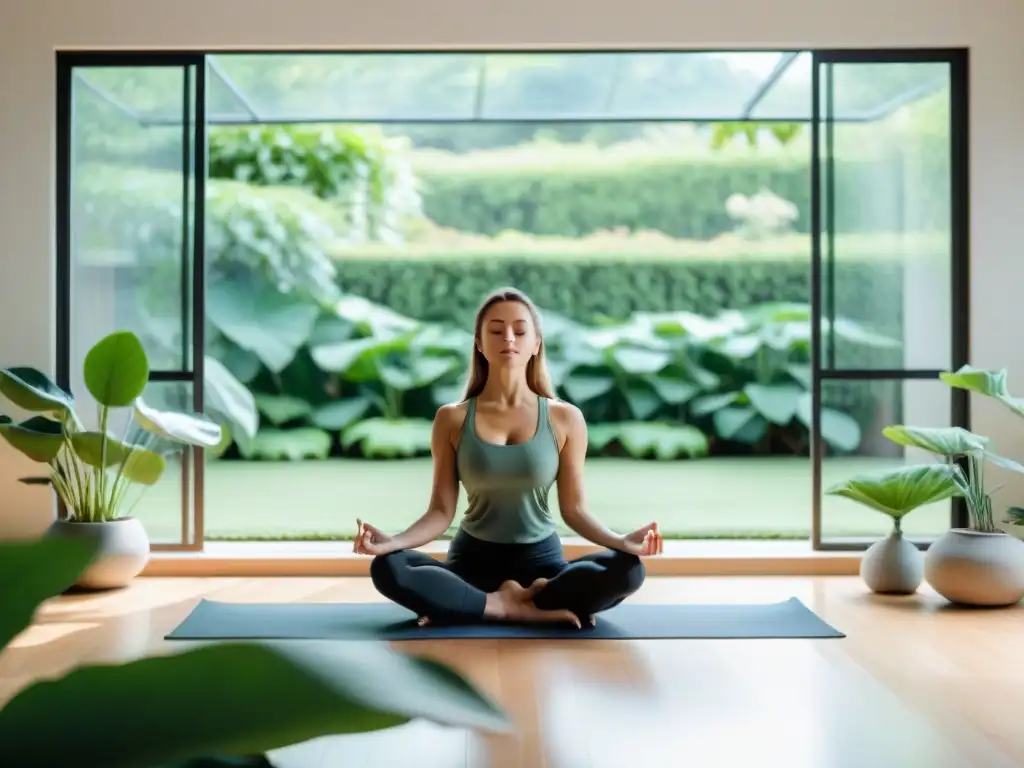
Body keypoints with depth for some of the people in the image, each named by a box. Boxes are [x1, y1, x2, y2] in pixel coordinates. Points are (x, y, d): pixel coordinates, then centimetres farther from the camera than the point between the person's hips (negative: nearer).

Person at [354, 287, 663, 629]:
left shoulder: (565, 418, -1)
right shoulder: (452, 419, 0)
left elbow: (574, 509, 0)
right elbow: (441, 511, -2)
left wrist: (621, 540, -20)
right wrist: (393, 541, -22)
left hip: (541, 560, 0)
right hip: (473, 559, 0)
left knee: (627, 569, -30)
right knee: (387, 569, -30)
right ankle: (528, 609, -25)